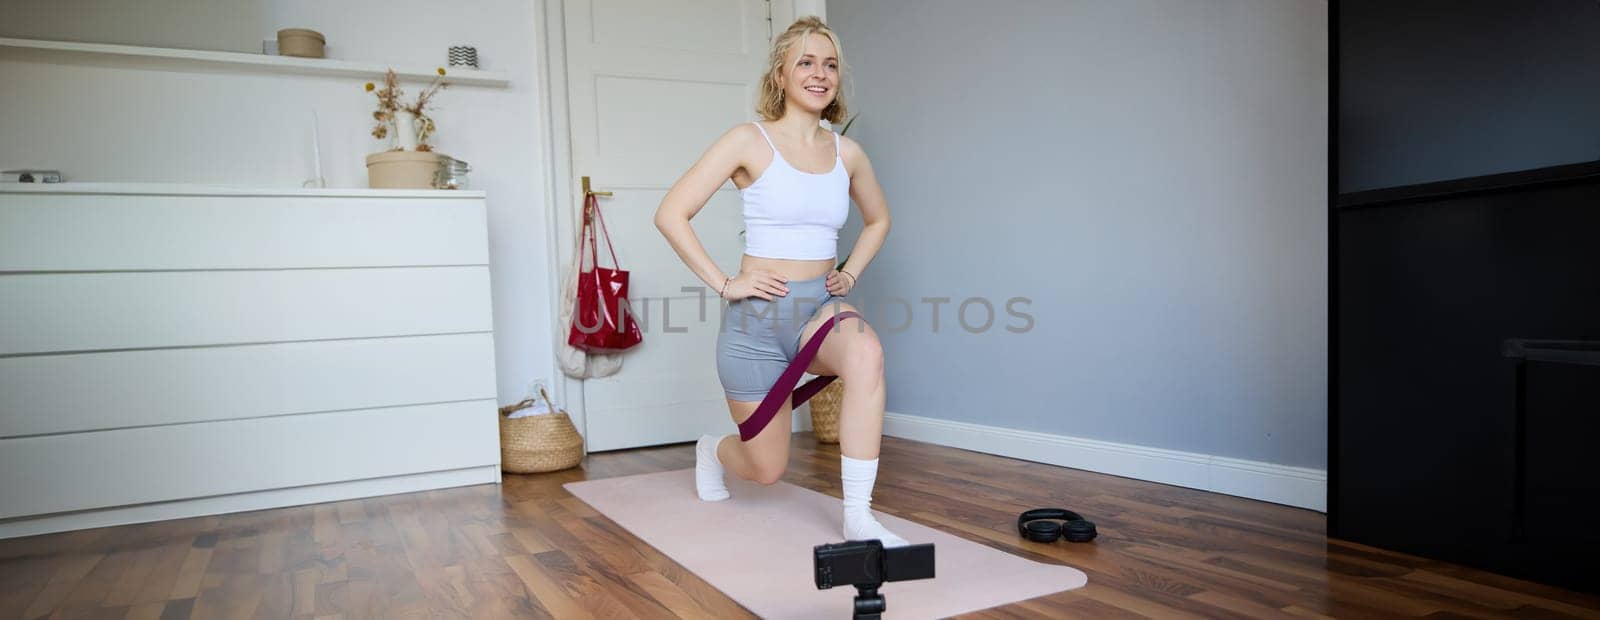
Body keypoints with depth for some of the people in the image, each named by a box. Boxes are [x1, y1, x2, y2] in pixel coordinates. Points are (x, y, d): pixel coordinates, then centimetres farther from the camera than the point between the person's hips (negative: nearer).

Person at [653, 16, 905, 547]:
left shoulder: (846, 153, 5)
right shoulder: (750, 141, -8)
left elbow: (878, 219, 24)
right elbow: (671, 214, -12)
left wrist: (850, 274, 9)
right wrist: (724, 284, -14)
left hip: (822, 307, 3)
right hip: (759, 312, -3)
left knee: (866, 353, -36)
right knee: (766, 469, 7)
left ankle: (858, 519, -26)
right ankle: (712, 450, 46)